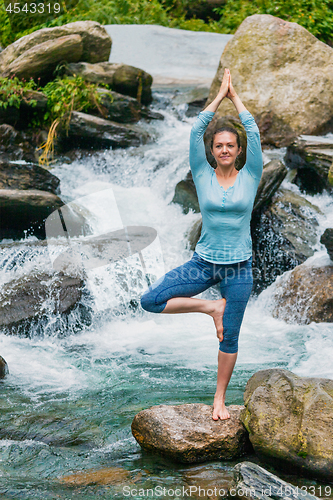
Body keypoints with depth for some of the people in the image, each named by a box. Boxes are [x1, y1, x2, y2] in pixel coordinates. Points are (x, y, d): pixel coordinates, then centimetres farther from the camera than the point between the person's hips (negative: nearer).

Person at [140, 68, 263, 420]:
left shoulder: (250, 177, -1)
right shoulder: (203, 176, 0)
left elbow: (253, 132, -6)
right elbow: (196, 131, -4)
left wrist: (234, 96, 3)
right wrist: (219, 95, 3)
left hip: (239, 268, -1)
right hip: (203, 262, 1)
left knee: (229, 338, 6)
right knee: (150, 301, -13)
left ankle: (220, 399, 23)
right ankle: (212, 308, 2)